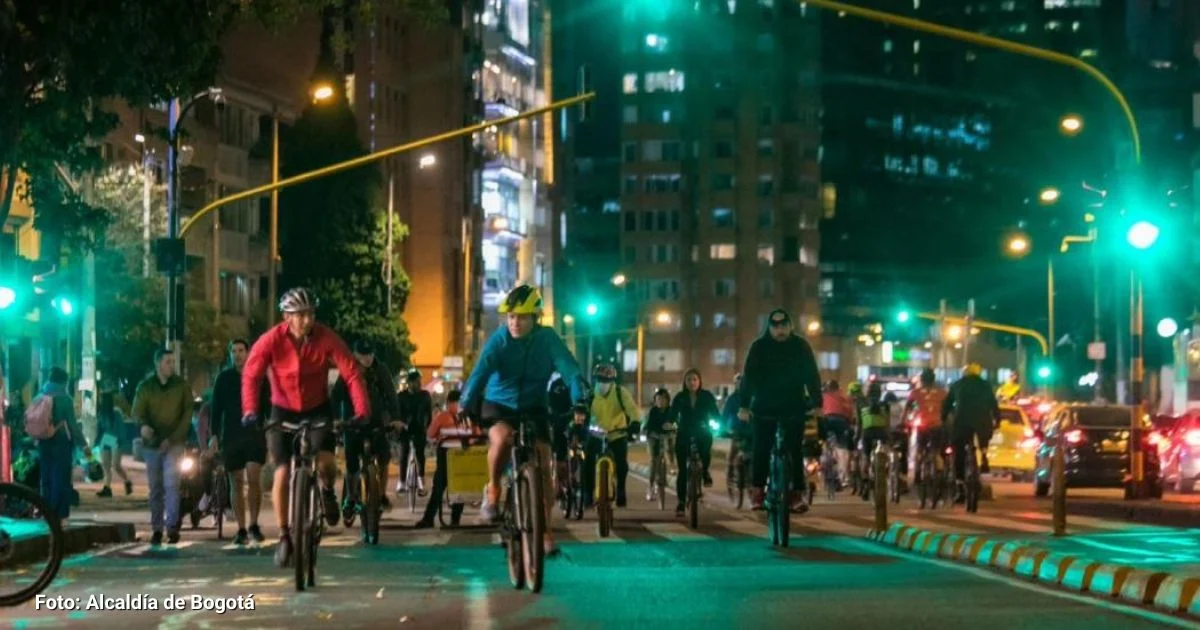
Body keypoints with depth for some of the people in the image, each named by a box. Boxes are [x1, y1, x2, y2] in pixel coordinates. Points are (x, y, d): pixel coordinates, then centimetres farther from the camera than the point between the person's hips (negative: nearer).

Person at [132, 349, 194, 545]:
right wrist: (143, 425, -26)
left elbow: (187, 413, -1)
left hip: (174, 443, -2)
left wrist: (173, 438, -11)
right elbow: (137, 411, -2)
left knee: (171, 484, -14)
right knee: (155, 488, 5)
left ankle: (172, 527, -13)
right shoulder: (145, 386, 3)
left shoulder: (181, 385, 1)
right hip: (152, 443, 2)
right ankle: (156, 529, 11)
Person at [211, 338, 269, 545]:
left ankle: (254, 525, -2)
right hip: (231, 435, 1)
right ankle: (241, 530, 6)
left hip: (255, 434, -1)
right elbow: (216, 408, 7)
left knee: (253, 478, -15)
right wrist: (215, 435, 0)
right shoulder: (224, 378, 7)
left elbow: (268, 405, 7)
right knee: (237, 483, 2)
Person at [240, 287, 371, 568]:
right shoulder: (272, 340, -20)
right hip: (283, 411, 0)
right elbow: (251, 375, -22)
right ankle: (284, 537, 6)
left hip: (317, 408, 0)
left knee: (325, 462, -22)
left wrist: (362, 411, -34)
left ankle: (327, 490, 15)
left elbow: (352, 373, -22)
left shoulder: (327, 339, -19)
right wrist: (250, 410, -37)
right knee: (282, 472, -8)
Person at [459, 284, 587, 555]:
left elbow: (569, 368, -26)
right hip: (498, 403, -2)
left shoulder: (548, 339, -14)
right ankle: (493, 489, -9)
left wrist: (579, 398, -45)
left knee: (543, 466, -7)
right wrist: (466, 404, -44)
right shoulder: (499, 339, -16)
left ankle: (545, 530, 6)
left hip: (533, 407, 2)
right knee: (502, 438, -34)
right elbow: (481, 371, -29)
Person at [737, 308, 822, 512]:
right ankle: (757, 490, 8)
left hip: (794, 407, 0)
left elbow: (812, 376, -2)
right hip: (764, 408, 0)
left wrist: (817, 404, -11)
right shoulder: (759, 347, -4)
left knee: (795, 450, -3)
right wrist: (745, 406, -15)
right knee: (761, 450, -3)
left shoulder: (801, 346, -1)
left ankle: (797, 493, 0)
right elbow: (749, 376, -7)